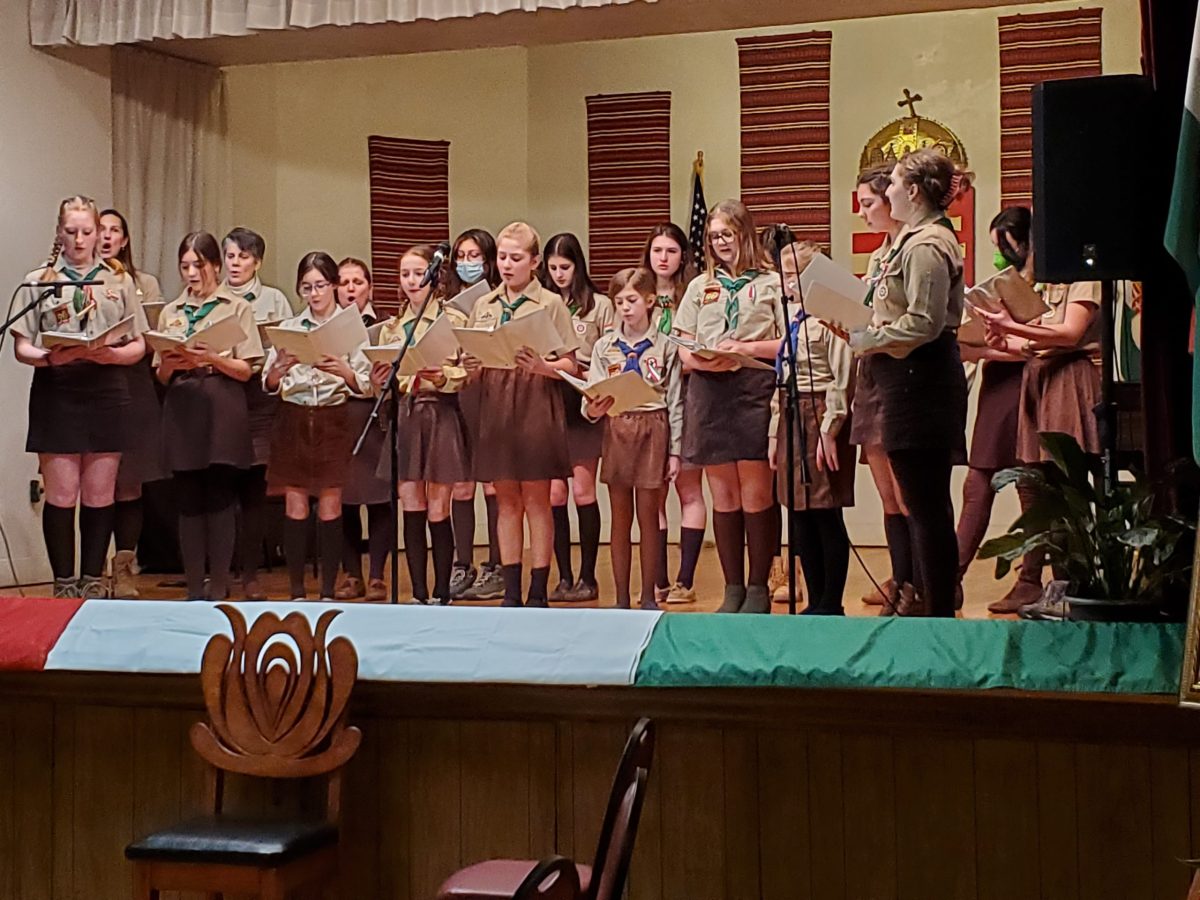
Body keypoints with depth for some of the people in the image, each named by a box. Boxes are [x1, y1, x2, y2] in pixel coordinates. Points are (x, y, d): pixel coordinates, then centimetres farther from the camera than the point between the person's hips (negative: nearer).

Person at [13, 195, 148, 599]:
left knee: (100, 495, 6)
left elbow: (139, 346, 7)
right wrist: (48, 357, -18)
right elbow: (21, 347, 2)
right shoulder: (39, 281, 6)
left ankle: (93, 581, 15)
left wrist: (112, 355, -13)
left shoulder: (120, 281, 9)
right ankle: (64, 583, 10)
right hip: (56, 394, -1)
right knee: (62, 494, 0)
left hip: (108, 394, 1)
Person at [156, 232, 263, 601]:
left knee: (219, 499, -5)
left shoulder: (237, 307, 5)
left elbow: (245, 371, 0)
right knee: (188, 501, 3)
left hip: (222, 412, -3)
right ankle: (194, 590, 9)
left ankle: (219, 591, 0)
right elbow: (162, 377, 15)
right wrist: (170, 364, -7)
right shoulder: (171, 312, 15)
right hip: (182, 409, 3)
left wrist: (210, 358, -16)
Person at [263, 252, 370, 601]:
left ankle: (328, 591, 6)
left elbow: (364, 385, 0)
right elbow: (269, 385, 7)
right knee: (295, 506, 1)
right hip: (293, 419, 2)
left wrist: (344, 371, -19)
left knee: (330, 506, 0)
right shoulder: (288, 328, 9)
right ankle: (296, 592, 6)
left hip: (334, 421, -1)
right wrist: (280, 367, -14)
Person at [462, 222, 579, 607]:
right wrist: (472, 367, -9)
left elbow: (570, 366, -3)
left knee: (536, 501, 1)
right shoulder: (484, 306, 12)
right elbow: (475, 370, 13)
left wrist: (542, 366, -21)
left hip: (536, 405, -4)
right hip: (496, 406, 4)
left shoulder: (551, 304, 1)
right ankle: (511, 590, 14)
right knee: (507, 500, 8)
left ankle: (538, 593, 6)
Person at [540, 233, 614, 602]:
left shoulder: (599, 305, 3)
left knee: (583, 489, -3)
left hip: (585, 403, -3)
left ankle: (587, 577, 5)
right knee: (554, 492, 1)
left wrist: (575, 369, -15)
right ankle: (564, 577, 9)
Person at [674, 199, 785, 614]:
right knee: (724, 496, 6)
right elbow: (685, 352, 13)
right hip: (709, 393, 4)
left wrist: (747, 348, -14)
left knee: (755, 494, -4)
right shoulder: (700, 287, 17)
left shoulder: (771, 283, 5)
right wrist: (704, 361, -9)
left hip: (755, 389, -4)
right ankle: (733, 588, 13)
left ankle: (758, 588, 6)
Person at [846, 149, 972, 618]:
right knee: (924, 503, 16)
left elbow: (922, 324, -22)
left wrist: (866, 339, -12)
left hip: (920, 381, -11)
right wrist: (860, 328, 7)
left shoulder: (926, 245, -16)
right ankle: (924, 598, 25)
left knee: (927, 505, -5)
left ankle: (938, 610, 1)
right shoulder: (920, 238, 17)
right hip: (916, 378, 11)